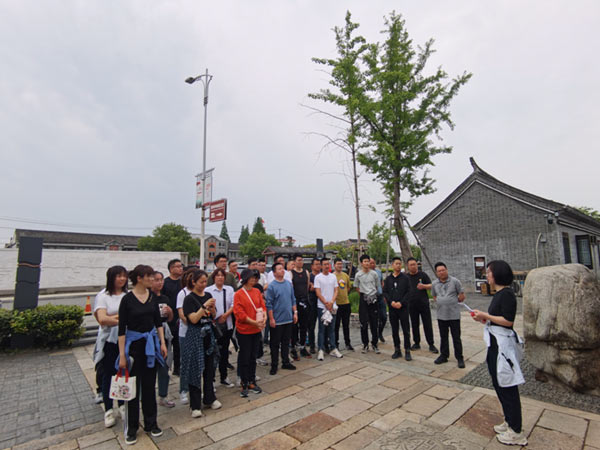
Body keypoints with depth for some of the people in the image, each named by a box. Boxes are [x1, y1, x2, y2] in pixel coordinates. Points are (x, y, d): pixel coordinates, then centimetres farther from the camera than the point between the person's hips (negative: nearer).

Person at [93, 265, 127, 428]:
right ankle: (108, 410, 27)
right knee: (108, 375, 11)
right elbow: (102, 319, -16)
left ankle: (122, 405, 30)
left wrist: (115, 317, -14)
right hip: (109, 341, -2)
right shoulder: (103, 296, -6)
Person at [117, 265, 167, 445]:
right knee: (133, 387, 8)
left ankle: (151, 423, 29)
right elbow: (121, 328, -10)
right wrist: (122, 354, -11)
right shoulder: (127, 299, -13)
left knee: (149, 385, 14)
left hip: (151, 343, 4)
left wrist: (162, 343, 3)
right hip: (134, 344, -4)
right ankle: (131, 428, 26)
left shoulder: (152, 296, 0)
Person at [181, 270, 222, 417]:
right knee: (196, 369, 3)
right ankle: (195, 405, 17)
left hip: (208, 334, 6)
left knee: (209, 368, 15)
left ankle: (209, 398, 31)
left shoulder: (208, 295, 5)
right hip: (195, 335, -5)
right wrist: (204, 306, -24)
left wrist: (212, 308, -9)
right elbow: (193, 319, -18)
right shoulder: (189, 298, -11)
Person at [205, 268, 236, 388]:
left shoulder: (229, 289, 6)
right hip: (213, 325, -3)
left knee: (225, 351, 14)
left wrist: (226, 315, -12)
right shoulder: (208, 290, -4)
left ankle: (224, 377, 29)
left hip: (227, 325, 4)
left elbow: (233, 304, 2)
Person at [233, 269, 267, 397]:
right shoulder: (238, 294, -12)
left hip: (257, 330, 5)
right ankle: (244, 384, 20)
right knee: (244, 358, 6)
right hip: (244, 330, -5)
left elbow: (262, 306, 5)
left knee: (253, 357, 16)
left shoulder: (257, 291, 4)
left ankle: (252, 382, 30)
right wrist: (254, 322, -21)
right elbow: (239, 313, -16)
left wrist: (264, 317, -15)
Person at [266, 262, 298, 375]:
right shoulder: (271, 286, -11)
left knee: (286, 342, 16)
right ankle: (274, 365, 20)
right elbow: (269, 304, -12)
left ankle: (286, 362, 29)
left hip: (289, 319, 5)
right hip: (277, 321, -5)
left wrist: (295, 312, 8)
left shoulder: (289, 284, 6)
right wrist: (271, 319, -14)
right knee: (275, 344, 7)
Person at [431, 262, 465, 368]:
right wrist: (442, 303, 6)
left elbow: (462, 296, -2)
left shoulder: (455, 281, -8)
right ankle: (444, 356, 28)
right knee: (443, 337, 15)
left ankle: (459, 358, 18)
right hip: (441, 315, 4)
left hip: (454, 315, -4)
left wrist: (452, 302, 1)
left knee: (456, 337, 5)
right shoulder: (434, 284, 4)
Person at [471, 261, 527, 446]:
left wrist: (486, 315, -16)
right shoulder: (498, 293, 11)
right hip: (495, 342, 10)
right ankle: (509, 422, 36)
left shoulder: (507, 294, -17)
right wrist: (483, 318, 6)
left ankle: (516, 432, 17)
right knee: (498, 384, 20)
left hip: (503, 343, -10)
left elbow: (508, 320, -22)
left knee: (507, 387, 2)